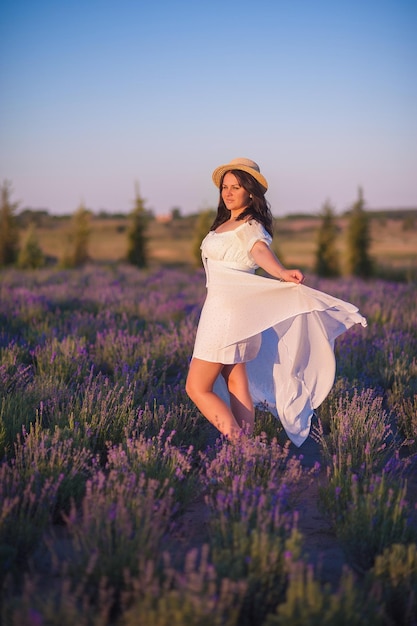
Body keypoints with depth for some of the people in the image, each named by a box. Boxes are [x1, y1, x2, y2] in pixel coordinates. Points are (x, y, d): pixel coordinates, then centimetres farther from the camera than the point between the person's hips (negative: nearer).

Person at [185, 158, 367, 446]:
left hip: (228, 311, -9)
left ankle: (237, 442, -6)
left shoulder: (250, 226, -14)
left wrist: (282, 274, -52)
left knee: (197, 388, -6)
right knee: (236, 386, 9)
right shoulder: (224, 224, 15)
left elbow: (261, 250, -34)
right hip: (221, 307, 9)